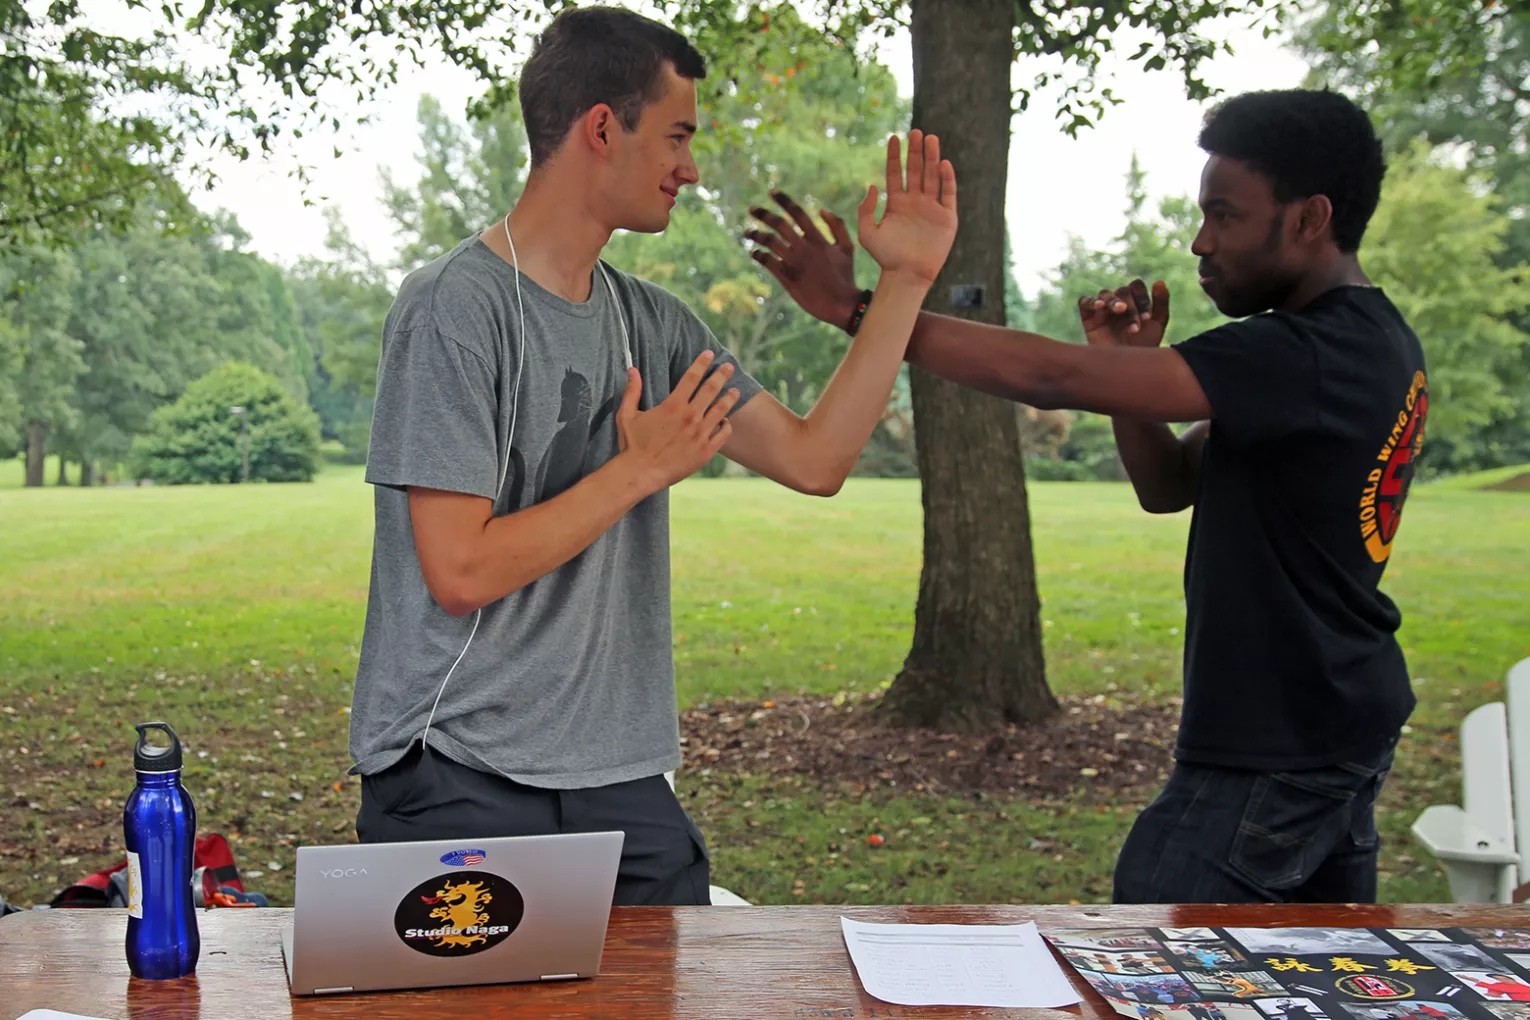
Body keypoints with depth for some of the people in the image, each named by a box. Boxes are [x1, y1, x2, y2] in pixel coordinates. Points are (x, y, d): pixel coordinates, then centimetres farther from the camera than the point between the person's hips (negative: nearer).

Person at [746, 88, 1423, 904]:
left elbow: (1055, 378, -30)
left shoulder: (1311, 355, -23)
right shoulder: (1376, 344, 11)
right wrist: (1125, 364, -7)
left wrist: (858, 309, -26)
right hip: (1337, 733, 10)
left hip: (1271, 754, -10)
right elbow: (1169, 484, 11)